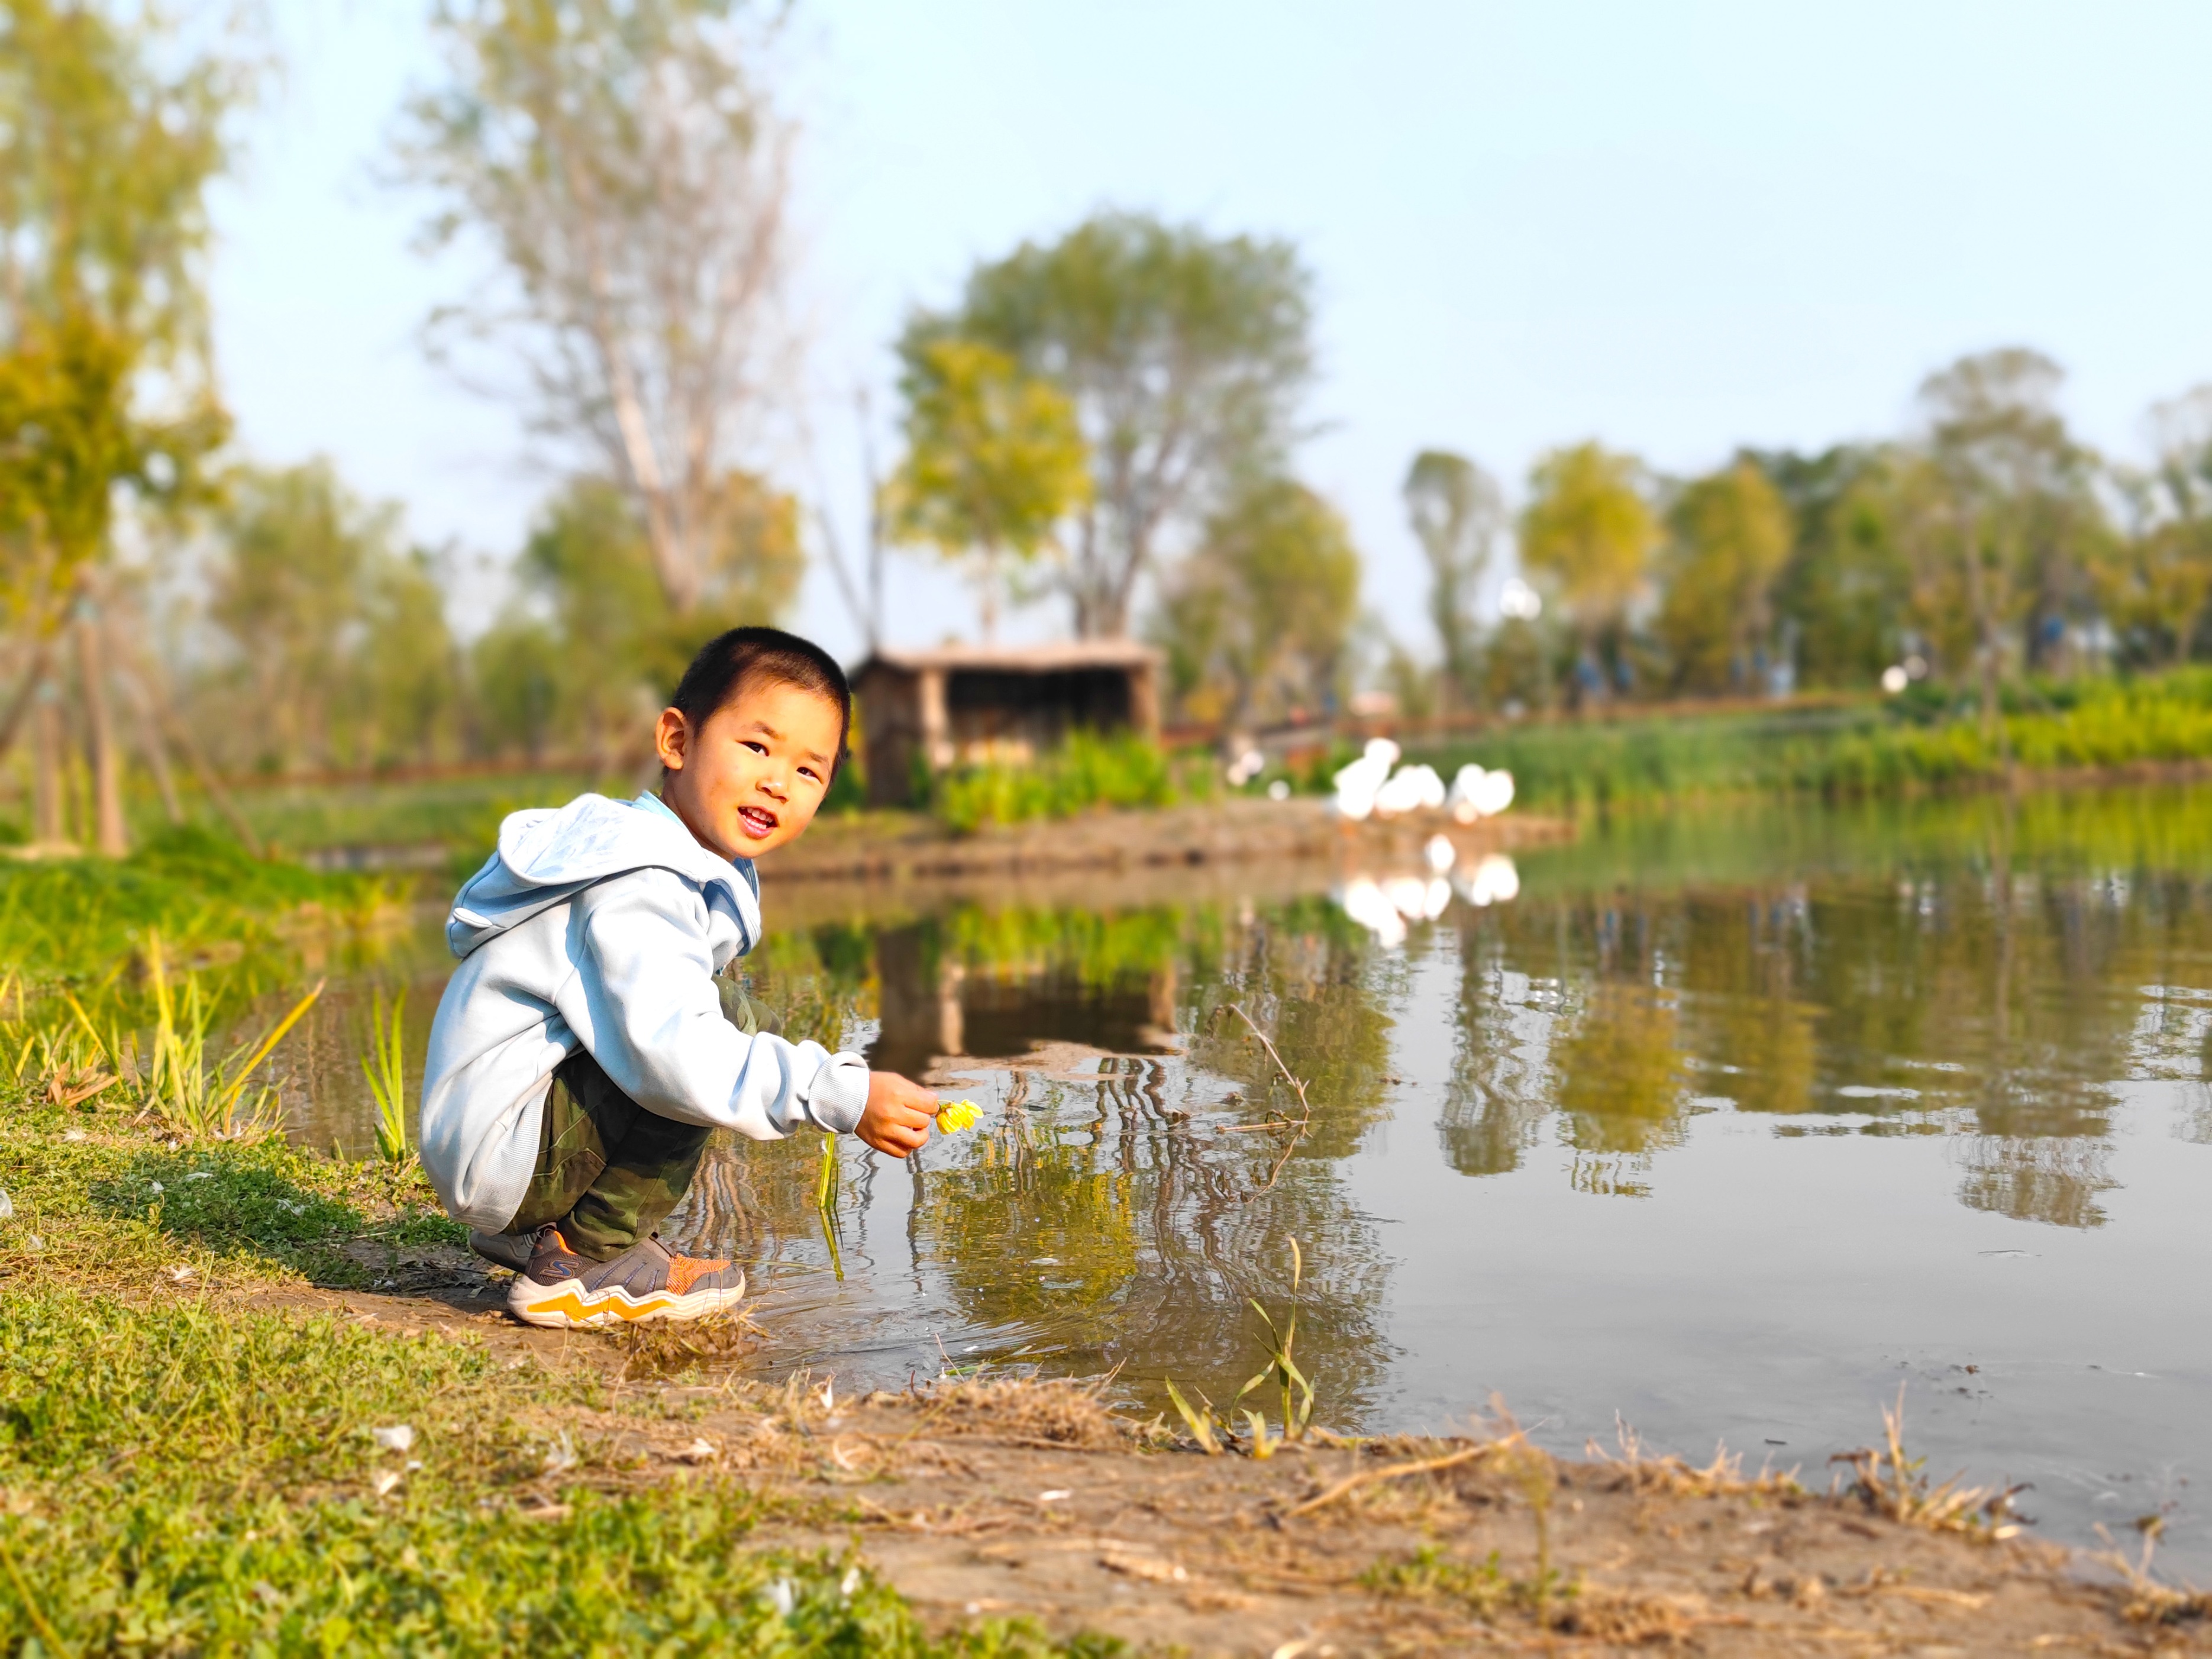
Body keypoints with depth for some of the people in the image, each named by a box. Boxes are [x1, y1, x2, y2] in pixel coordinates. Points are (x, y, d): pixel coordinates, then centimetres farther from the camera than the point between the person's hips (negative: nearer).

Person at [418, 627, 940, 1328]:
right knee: (723, 1011, -22)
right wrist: (841, 1097, -32)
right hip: (496, 1156, -11)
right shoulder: (632, 893, -21)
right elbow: (671, 1052, -33)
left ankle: (536, 1231, 17)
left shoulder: (701, 872, 12)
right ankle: (589, 1261, -13)